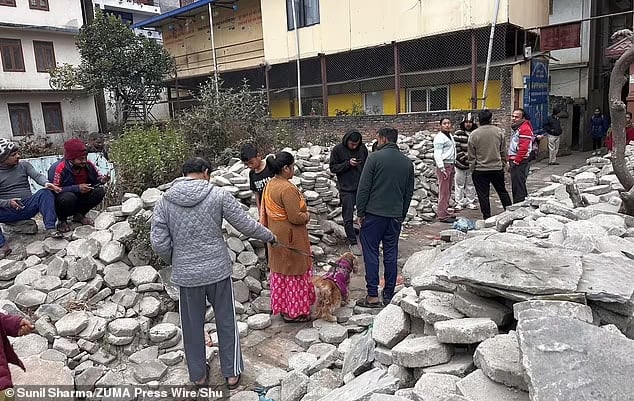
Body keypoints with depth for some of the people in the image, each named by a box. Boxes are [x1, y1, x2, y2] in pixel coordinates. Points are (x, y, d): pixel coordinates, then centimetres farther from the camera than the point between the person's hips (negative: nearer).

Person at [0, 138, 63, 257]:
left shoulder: (23, 165, 7)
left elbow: (37, 176, -10)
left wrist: (46, 183, -33)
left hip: (28, 206, 1)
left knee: (45, 192, -25)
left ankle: (50, 229, -35)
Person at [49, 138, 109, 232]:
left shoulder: (88, 164, -9)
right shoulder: (58, 168, -23)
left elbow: (97, 177, 3)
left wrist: (102, 180, -23)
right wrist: (77, 188, -32)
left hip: (81, 199, 5)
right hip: (61, 201, -5)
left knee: (100, 191, -16)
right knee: (68, 197, -38)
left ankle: (79, 215, 5)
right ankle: (62, 220, -4)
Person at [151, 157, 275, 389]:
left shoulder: (164, 202, -3)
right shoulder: (218, 195, -9)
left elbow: (158, 242, -5)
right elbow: (246, 225, -5)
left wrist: (174, 262, 13)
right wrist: (269, 236, 13)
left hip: (186, 274, 2)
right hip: (218, 270, -1)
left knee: (193, 325, 18)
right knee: (226, 322, 15)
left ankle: (198, 375, 34)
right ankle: (231, 373, 28)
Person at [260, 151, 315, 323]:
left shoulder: (270, 185, 4)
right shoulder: (287, 189, -25)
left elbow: (265, 212, 12)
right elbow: (295, 217, -26)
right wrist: (307, 216, -5)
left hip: (276, 236, 9)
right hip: (290, 238, -9)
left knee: (280, 272, 18)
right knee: (294, 272, 5)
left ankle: (282, 306, 32)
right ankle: (293, 312, 16)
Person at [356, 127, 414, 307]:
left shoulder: (375, 157, -8)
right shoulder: (407, 162, 9)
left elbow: (363, 188, -10)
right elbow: (409, 192, 13)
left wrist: (360, 212, -2)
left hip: (374, 213, -5)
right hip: (395, 215, 5)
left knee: (371, 253, 2)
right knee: (391, 255, 11)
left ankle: (373, 296, 4)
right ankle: (389, 295, 17)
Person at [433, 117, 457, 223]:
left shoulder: (450, 135, 18)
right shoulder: (439, 137, -11)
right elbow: (437, 154, -16)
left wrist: (453, 167, 20)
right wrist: (442, 169, -21)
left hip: (450, 165, 9)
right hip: (444, 165, -9)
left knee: (448, 191, 13)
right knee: (444, 191, -9)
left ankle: (445, 212, 21)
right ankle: (442, 215, -6)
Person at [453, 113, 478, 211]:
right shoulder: (458, 134, -3)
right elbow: (456, 148, -7)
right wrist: (464, 158, -15)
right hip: (460, 163, -2)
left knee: (471, 184, 12)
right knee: (459, 184, 5)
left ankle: (470, 202, 23)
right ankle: (459, 203, 14)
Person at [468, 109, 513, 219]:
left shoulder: (473, 135, -10)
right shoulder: (498, 132, 0)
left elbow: (471, 156, -6)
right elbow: (503, 151, 7)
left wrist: (472, 169, 5)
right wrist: (503, 164, 19)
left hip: (480, 170, -3)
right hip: (497, 168, 3)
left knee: (483, 195, 4)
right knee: (502, 192, 18)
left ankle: (487, 218, 8)